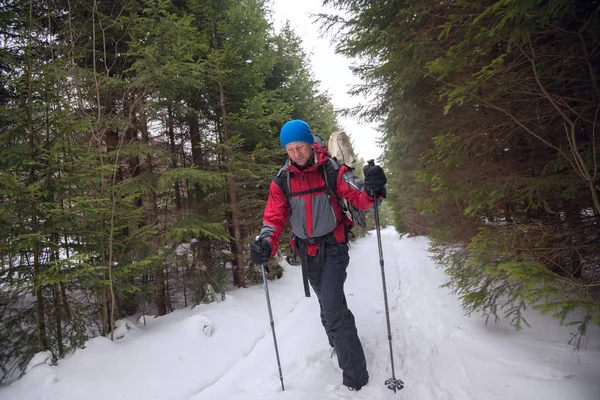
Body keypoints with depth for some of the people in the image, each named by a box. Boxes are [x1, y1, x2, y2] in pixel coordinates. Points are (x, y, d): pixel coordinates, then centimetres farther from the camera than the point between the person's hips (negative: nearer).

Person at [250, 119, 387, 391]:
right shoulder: (282, 181, -4)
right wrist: (266, 243, -24)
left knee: (332, 307, -14)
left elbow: (358, 198, -16)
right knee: (327, 304, 20)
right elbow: (274, 218, -4)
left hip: (333, 247, -4)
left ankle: (355, 375, 0)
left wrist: (371, 189, -40)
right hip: (307, 251, 4)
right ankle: (339, 347, 44)